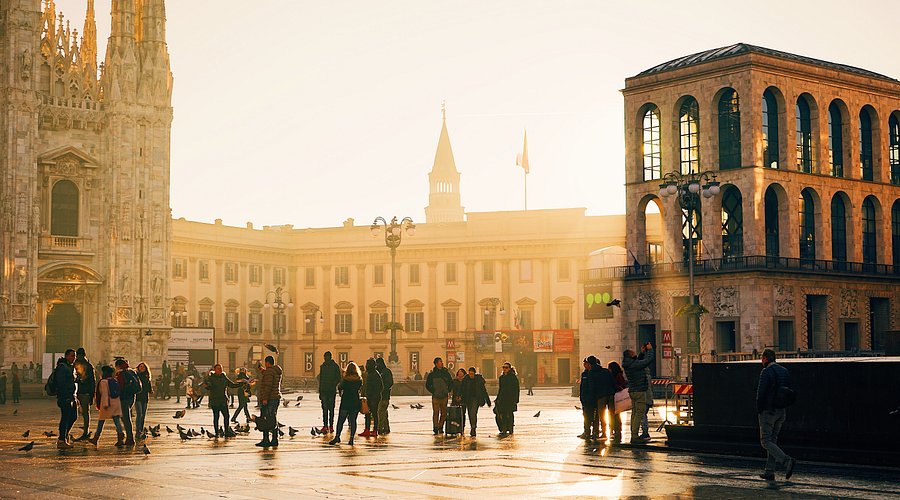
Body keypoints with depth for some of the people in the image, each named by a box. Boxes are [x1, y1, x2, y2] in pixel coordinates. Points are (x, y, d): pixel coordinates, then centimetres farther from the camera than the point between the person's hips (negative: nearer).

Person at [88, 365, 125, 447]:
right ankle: (120, 439, -11)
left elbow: (105, 394, -18)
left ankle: (95, 439, 18)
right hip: (116, 403, 6)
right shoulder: (114, 380, 12)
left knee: (101, 422, 7)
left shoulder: (103, 381, -9)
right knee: (117, 420, -1)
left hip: (108, 404, -6)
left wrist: (105, 404, -22)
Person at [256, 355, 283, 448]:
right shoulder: (277, 371, 13)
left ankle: (266, 440, -8)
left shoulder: (269, 371, -15)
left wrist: (265, 398, -23)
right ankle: (274, 440, 13)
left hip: (268, 399, -9)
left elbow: (268, 385, -22)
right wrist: (264, 371, 39)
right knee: (273, 419, 12)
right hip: (276, 397, 9)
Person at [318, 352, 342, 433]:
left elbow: (338, 378, -1)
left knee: (331, 409, 4)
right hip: (324, 391, 3)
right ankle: (325, 426, -8)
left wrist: (333, 385, -18)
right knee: (325, 409, -5)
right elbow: (320, 380, 16)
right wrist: (320, 391, 15)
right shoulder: (322, 366, 11)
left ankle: (331, 426, 11)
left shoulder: (335, 366, -1)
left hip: (332, 391, -3)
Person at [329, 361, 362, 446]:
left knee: (340, 420, 5)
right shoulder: (359, 379, -1)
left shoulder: (345, 379, -9)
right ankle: (351, 438, 2)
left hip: (345, 402, -3)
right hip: (355, 402, 3)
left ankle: (337, 436, -1)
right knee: (353, 421, 6)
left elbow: (339, 388, 3)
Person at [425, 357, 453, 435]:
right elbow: (427, 385, 3)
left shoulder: (445, 372, 5)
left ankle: (440, 427, 20)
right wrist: (433, 392, -4)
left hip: (444, 396, 3)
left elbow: (451, 382, 18)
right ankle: (435, 429, 0)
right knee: (436, 413, -6)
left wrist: (448, 391, 10)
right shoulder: (432, 374, -3)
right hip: (436, 397, -3)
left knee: (444, 413, 6)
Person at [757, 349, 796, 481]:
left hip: (768, 411, -8)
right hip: (781, 411, 8)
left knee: (766, 441, -3)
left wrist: (759, 410, -7)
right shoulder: (785, 371, 10)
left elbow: (761, 393, -18)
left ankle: (787, 461, -20)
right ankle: (769, 472, 12)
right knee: (773, 440, 13)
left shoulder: (766, 372, -14)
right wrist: (782, 406, 14)